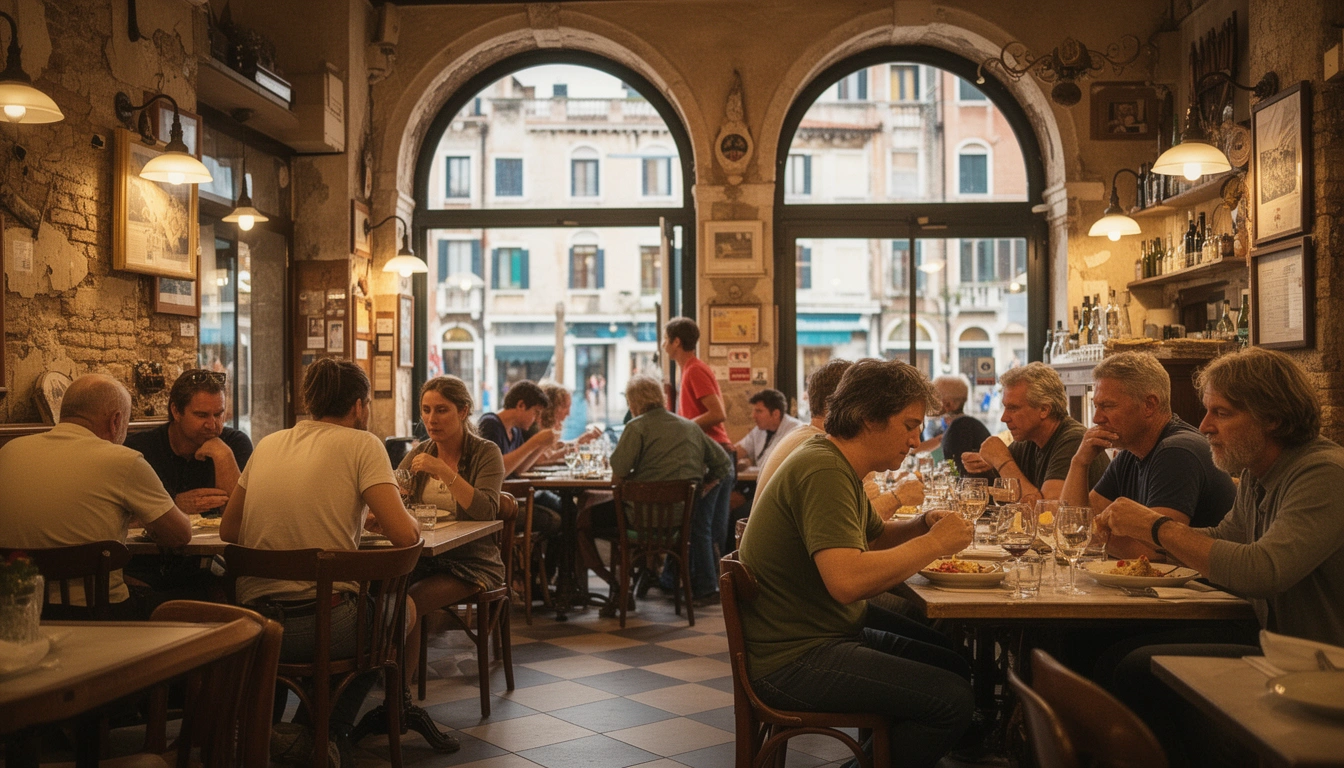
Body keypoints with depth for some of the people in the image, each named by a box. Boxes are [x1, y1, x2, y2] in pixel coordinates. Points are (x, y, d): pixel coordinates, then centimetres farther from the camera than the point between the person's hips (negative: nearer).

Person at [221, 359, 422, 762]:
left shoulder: (268, 444, 12)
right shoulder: (361, 444, -5)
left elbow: (228, 530, 19)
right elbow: (405, 536, -13)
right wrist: (396, 518, 10)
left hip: (255, 629, 6)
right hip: (323, 628, -6)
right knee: (403, 606, 25)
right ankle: (330, 732, 26)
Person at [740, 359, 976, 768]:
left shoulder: (837, 465, 12)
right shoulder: (823, 471, -21)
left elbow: (873, 536, 25)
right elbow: (848, 580, -33)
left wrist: (920, 524, 4)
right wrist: (934, 542, -21)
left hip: (829, 634, 11)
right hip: (794, 661, -11)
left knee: (955, 667, 13)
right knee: (953, 700, -17)